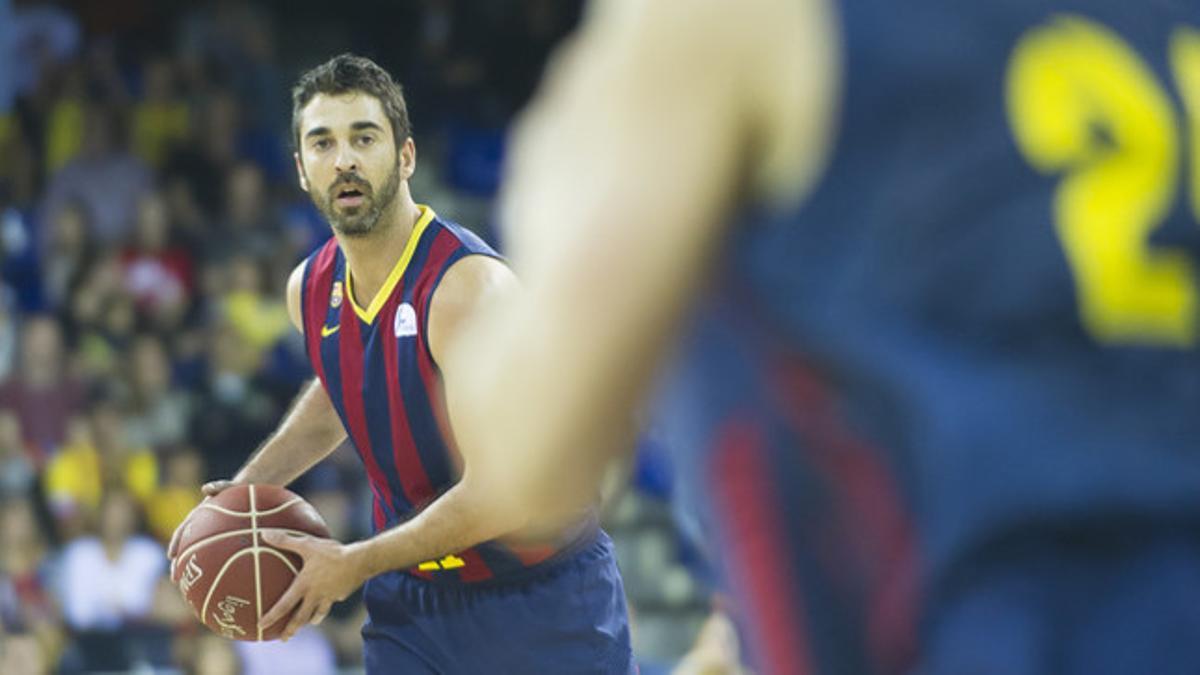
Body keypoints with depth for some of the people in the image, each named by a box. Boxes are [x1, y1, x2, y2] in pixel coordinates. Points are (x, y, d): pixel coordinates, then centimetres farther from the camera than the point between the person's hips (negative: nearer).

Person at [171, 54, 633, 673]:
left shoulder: (467, 286, -24)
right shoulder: (310, 290, -1)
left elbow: (497, 492, -28)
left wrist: (355, 564, -22)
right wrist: (251, 484, 11)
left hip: (545, 604, -5)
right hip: (411, 601, 6)